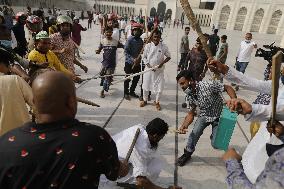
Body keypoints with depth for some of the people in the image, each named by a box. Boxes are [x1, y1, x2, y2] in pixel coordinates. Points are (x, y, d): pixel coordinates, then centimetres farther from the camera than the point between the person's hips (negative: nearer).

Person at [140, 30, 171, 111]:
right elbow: (144, 57, 1)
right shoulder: (148, 46, -5)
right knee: (146, 85, 11)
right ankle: (144, 100, 35)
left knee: (159, 87, 4)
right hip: (148, 69, 1)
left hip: (159, 70, 0)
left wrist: (162, 63, -15)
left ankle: (157, 102, 26)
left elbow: (168, 57, 2)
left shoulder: (164, 46, -7)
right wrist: (148, 65, -12)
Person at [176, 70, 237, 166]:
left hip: (218, 116, -3)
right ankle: (187, 153, 8)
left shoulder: (208, 85, -29)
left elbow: (227, 88, -21)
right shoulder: (188, 97, -12)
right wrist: (184, 125, -24)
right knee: (195, 132, -18)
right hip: (204, 115, 3)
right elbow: (191, 114, -7)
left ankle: (214, 136, 28)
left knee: (215, 144, -10)